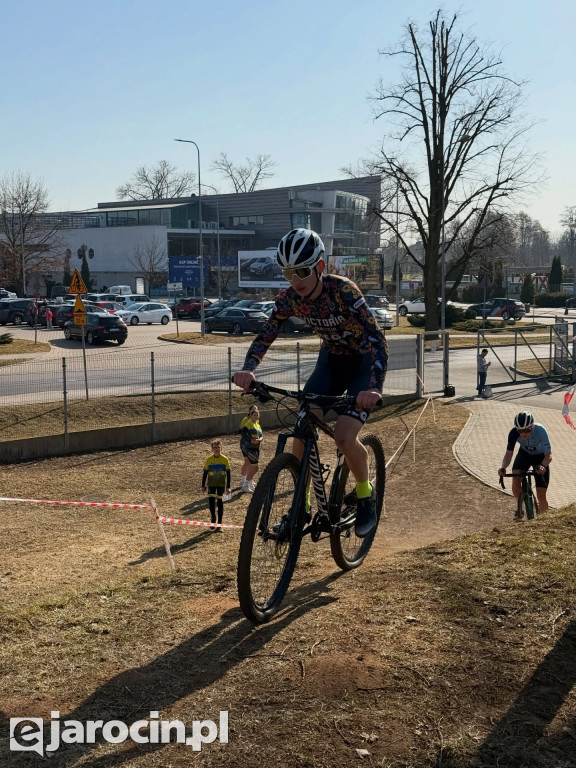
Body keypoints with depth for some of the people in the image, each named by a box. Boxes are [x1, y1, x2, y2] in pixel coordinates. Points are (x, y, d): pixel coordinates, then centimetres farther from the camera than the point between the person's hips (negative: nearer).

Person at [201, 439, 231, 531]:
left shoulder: (225, 459, -6)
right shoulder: (209, 460, -5)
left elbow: (228, 473, -2)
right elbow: (205, 473, 3)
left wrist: (228, 487, -4)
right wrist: (203, 485, 4)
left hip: (221, 484, 0)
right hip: (211, 484, 0)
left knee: (220, 503, 5)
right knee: (211, 502, -9)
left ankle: (219, 524, 14)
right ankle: (213, 520, 12)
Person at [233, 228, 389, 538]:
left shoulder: (343, 290, -31)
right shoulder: (289, 298, -15)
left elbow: (378, 340, -37)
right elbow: (265, 337, -11)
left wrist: (373, 387, -52)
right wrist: (247, 369, -32)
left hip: (364, 363, -5)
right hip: (331, 360, 5)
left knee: (343, 437, -21)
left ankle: (365, 496, 7)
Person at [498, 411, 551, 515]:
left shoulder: (540, 431, -35)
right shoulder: (513, 433, -29)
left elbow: (548, 455, -34)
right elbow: (508, 454, -25)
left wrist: (543, 466, -55)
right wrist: (503, 468, -45)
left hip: (540, 457, -2)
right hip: (524, 454, 2)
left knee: (541, 496, -8)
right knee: (515, 484, -24)